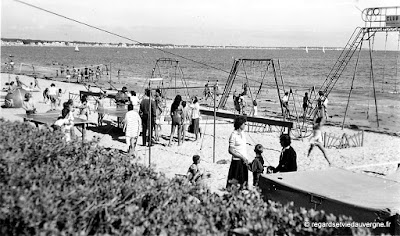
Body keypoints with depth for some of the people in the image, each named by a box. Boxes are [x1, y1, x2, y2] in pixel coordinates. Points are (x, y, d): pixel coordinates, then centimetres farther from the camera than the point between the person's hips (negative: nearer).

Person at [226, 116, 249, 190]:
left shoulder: (243, 133, 10)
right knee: (233, 181, -4)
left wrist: (246, 159, 4)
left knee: (244, 182, 9)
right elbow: (231, 150, -13)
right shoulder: (233, 135, -12)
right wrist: (242, 157, -14)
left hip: (244, 161, 7)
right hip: (237, 161, -7)